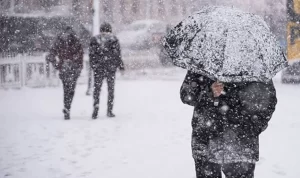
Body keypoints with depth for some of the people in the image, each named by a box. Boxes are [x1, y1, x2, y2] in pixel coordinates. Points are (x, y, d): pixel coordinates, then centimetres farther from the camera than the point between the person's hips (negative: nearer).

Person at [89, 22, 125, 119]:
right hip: (111, 67, -1)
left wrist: (93, 66, 12)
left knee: (97, 89, 6)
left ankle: (95, 110, -5)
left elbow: (92, 55, 4)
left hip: (98, 68, 1)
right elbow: (117, 54, -1)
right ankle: (109, 111, 6)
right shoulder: (114, 39, 0)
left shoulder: (94, 39, 5)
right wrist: (121, 65, 5)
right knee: (111, 89, 8)